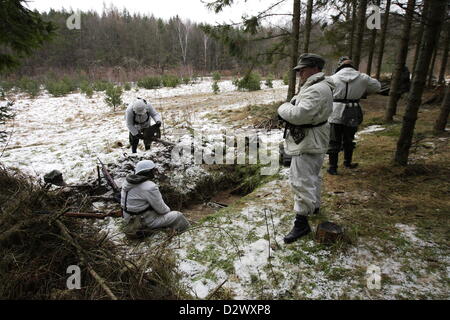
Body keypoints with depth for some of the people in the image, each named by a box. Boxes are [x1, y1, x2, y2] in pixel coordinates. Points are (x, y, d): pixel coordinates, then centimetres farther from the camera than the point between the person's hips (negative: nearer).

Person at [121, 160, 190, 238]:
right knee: (178, 216, 1)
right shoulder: (150, 187, -27)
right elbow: (161, 209, -19)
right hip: (144, 221, -9)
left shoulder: (128, 182, 0)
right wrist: (168, 210, 5)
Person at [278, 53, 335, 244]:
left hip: (308, 144, -11)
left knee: (301, 181, -8)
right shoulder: (313, 86, 13)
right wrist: (289, 108, -4)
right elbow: (299, 103, 16)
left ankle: (301, 222, 0)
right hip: (309, 141, 11)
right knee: (311, 176, 25)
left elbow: (299, 114, -32)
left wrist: (283, 108, -15)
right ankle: (314, 205, 44)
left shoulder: (317, 90, -23)